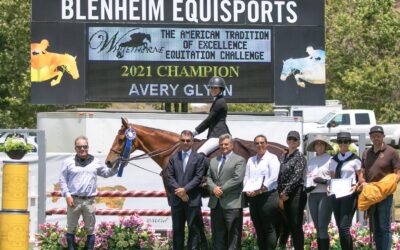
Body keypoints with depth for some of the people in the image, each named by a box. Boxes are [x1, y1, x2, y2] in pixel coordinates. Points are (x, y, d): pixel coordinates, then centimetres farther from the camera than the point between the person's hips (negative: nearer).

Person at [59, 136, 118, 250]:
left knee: (90, 229, 6)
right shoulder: (69, 162, 1)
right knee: (71, 228, 6)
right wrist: (67, 195, -8)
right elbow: (62, 180, 2)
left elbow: (107, 173, 20)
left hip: (89, 200, 2)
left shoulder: (95, 162, 9)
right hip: (73, 200, -2)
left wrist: (115, 167, 1)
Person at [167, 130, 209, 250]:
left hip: (192, 200, -3)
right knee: (177, 230, 7)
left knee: (194, 229, -1)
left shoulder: (199, 158, 3)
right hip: (176, 199, 3)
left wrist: (185, 189, -16)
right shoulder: (173, 158, 13)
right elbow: (170, 177, 4)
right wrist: (179, 191, -11)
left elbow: (198, 177, -6)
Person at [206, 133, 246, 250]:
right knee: (217, 234, 7)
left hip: (232, 204, -6)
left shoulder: (239, 160, 0)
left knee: (233, 235, -5)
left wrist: (222, 189, -13)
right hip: (216, 203, 6)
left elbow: (237, 179, -11)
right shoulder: (213, 161, 20)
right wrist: (214, 188, -8)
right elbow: (209, 177, 13)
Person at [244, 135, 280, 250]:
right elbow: (246, 178, 15)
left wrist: (259, 190, -17)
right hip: (253, 197, 6)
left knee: (269, 228, -6)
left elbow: (273, 178, -10)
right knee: (258, 229, 7)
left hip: (268, 196, -6)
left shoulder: (272, 158, 0)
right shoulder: (251, 160, 18)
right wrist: (248, 190, -5)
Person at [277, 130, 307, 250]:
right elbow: (279, 176, 13)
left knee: (296, 225, -7)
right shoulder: (282, 157, 15)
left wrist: (286, 192, -13)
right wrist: (280, 192, 1)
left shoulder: (299, 157, -4)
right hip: (284, 195, 6)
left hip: (296, 194, -6)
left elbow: (297, 176, -12)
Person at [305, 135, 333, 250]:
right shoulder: (311, 161, 17)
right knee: (317, 227, 6)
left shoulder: (330, 159, -1)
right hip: (313, 195, 6)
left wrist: (325, 181, -19)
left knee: (322, 227, -11)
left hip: (326, 194, -6)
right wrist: (307, 185, 2)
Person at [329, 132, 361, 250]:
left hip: (349, 195, -6)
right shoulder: (334, 160, 13)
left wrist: (356, 186, -16)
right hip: (336, 195, 6)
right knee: (340, 227, 6)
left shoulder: (355, 159, -2)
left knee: (344, 227, -14)